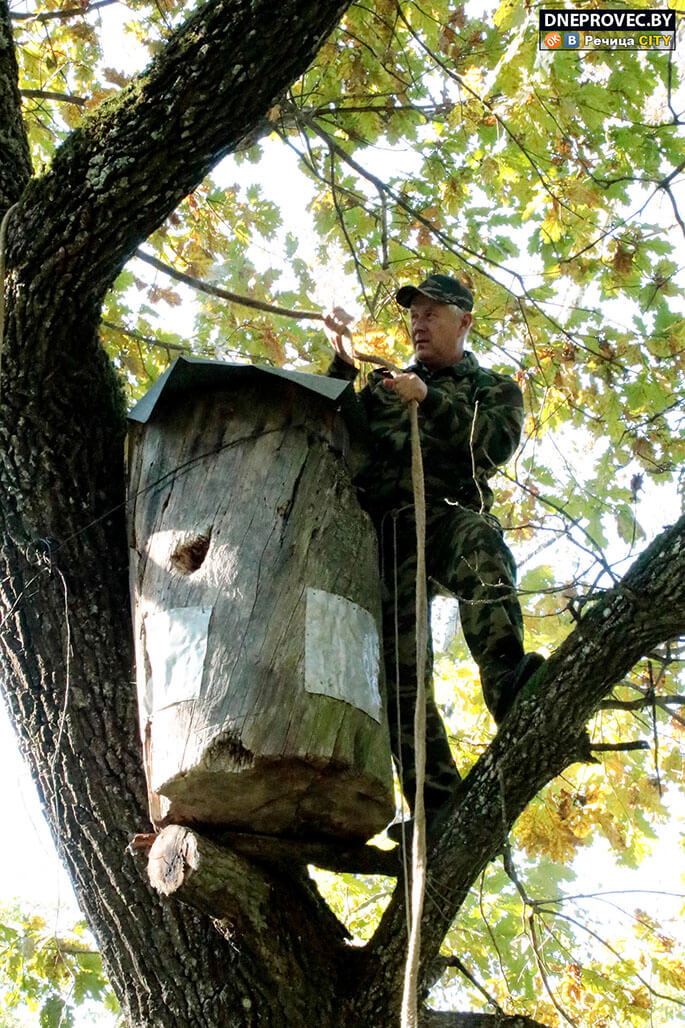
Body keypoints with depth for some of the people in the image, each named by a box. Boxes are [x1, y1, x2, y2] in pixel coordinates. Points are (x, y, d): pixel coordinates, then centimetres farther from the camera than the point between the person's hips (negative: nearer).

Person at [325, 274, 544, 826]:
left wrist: (430, 399, -7)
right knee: (400, 666, -13)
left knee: (481, 545, -41)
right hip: (386, 528, 3)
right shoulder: (385, 385, 33)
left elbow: (497, 442, 1)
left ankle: (506, 679, -58)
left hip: (449, 515, -2)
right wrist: (343, 361, 8)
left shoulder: (494, 388, 23)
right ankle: (439, 807, -16)